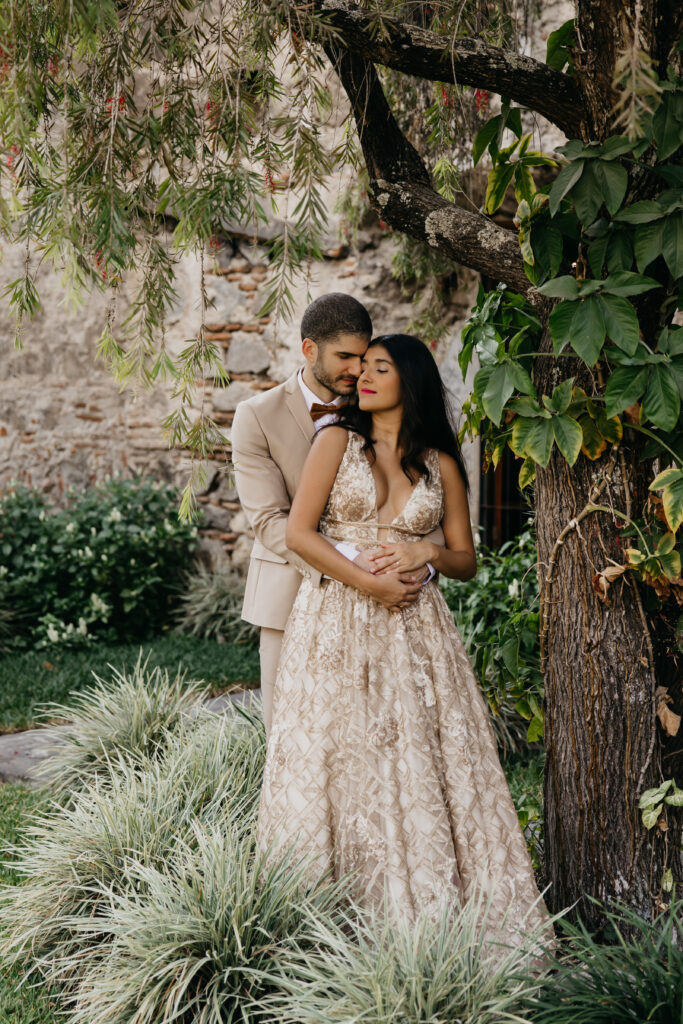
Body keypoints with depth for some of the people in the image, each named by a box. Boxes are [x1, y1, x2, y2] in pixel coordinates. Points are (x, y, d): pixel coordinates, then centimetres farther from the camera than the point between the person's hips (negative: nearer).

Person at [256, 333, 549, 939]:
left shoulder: (441, 464, 10)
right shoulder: (338, 440, 4)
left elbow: (466, 561, 12)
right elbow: (299, 534, -4)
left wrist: (426, 553, -8)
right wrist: (368, 583, -10)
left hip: (413, 628, 2)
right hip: (336, 624, -2)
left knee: (426, 763, -1)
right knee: (337, 759, -1)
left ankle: (435, 907, 9)